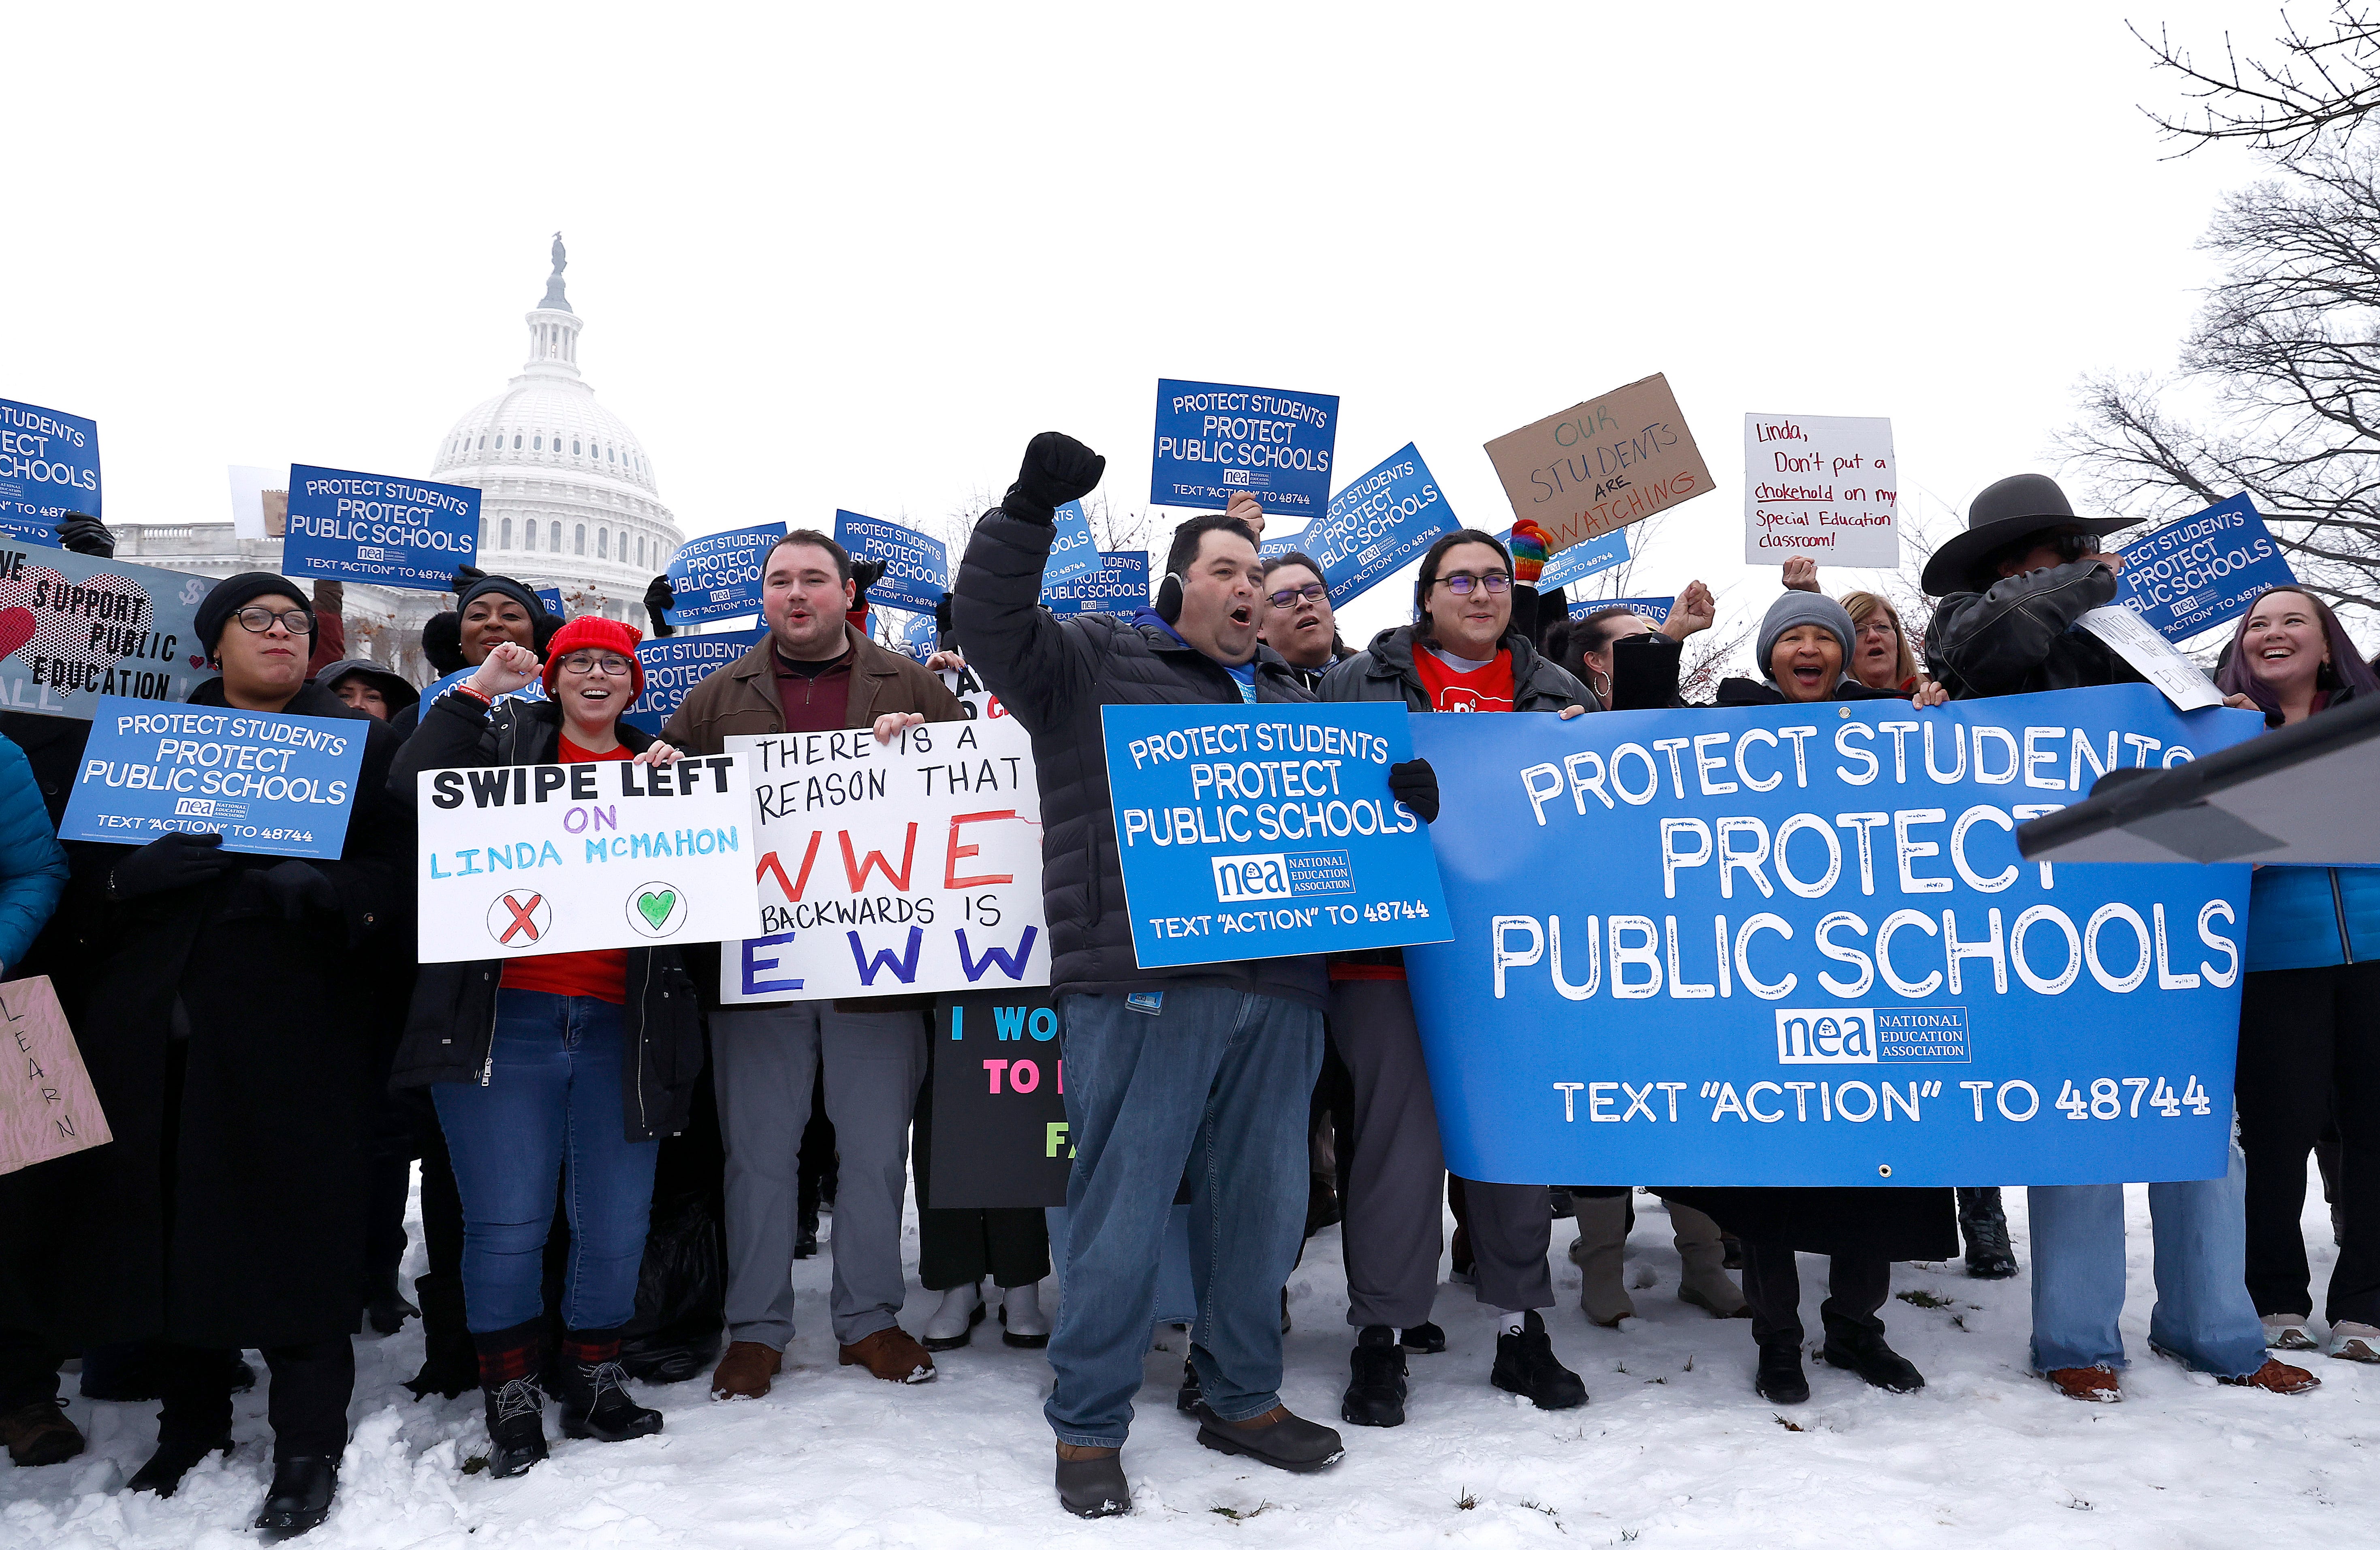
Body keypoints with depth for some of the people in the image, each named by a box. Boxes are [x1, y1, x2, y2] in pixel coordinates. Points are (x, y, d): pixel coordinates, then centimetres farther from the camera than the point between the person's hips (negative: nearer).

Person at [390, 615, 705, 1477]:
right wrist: (475, 692, -6)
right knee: (506, 1223, 1)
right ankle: (511, 1397, 18)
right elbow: (413, 792, -8)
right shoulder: (506, 738, 10)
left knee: (616, 1222, 5)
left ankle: (594, 1380, 24)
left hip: (619, 1026, 2)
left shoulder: (659, 764, 15)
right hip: (506, 1018, -2)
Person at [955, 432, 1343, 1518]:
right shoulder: (1095, 662, 7)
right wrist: (1030, 509, -17)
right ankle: (1087, 1428, 14)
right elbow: (990, 620, -6)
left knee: (1264, 1202, 12)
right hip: (1141, 986, -6)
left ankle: (1241, 1397, 30)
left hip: (1275, 988, 6)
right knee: (1123, 1205, -1)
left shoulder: (1286, 694, 24)